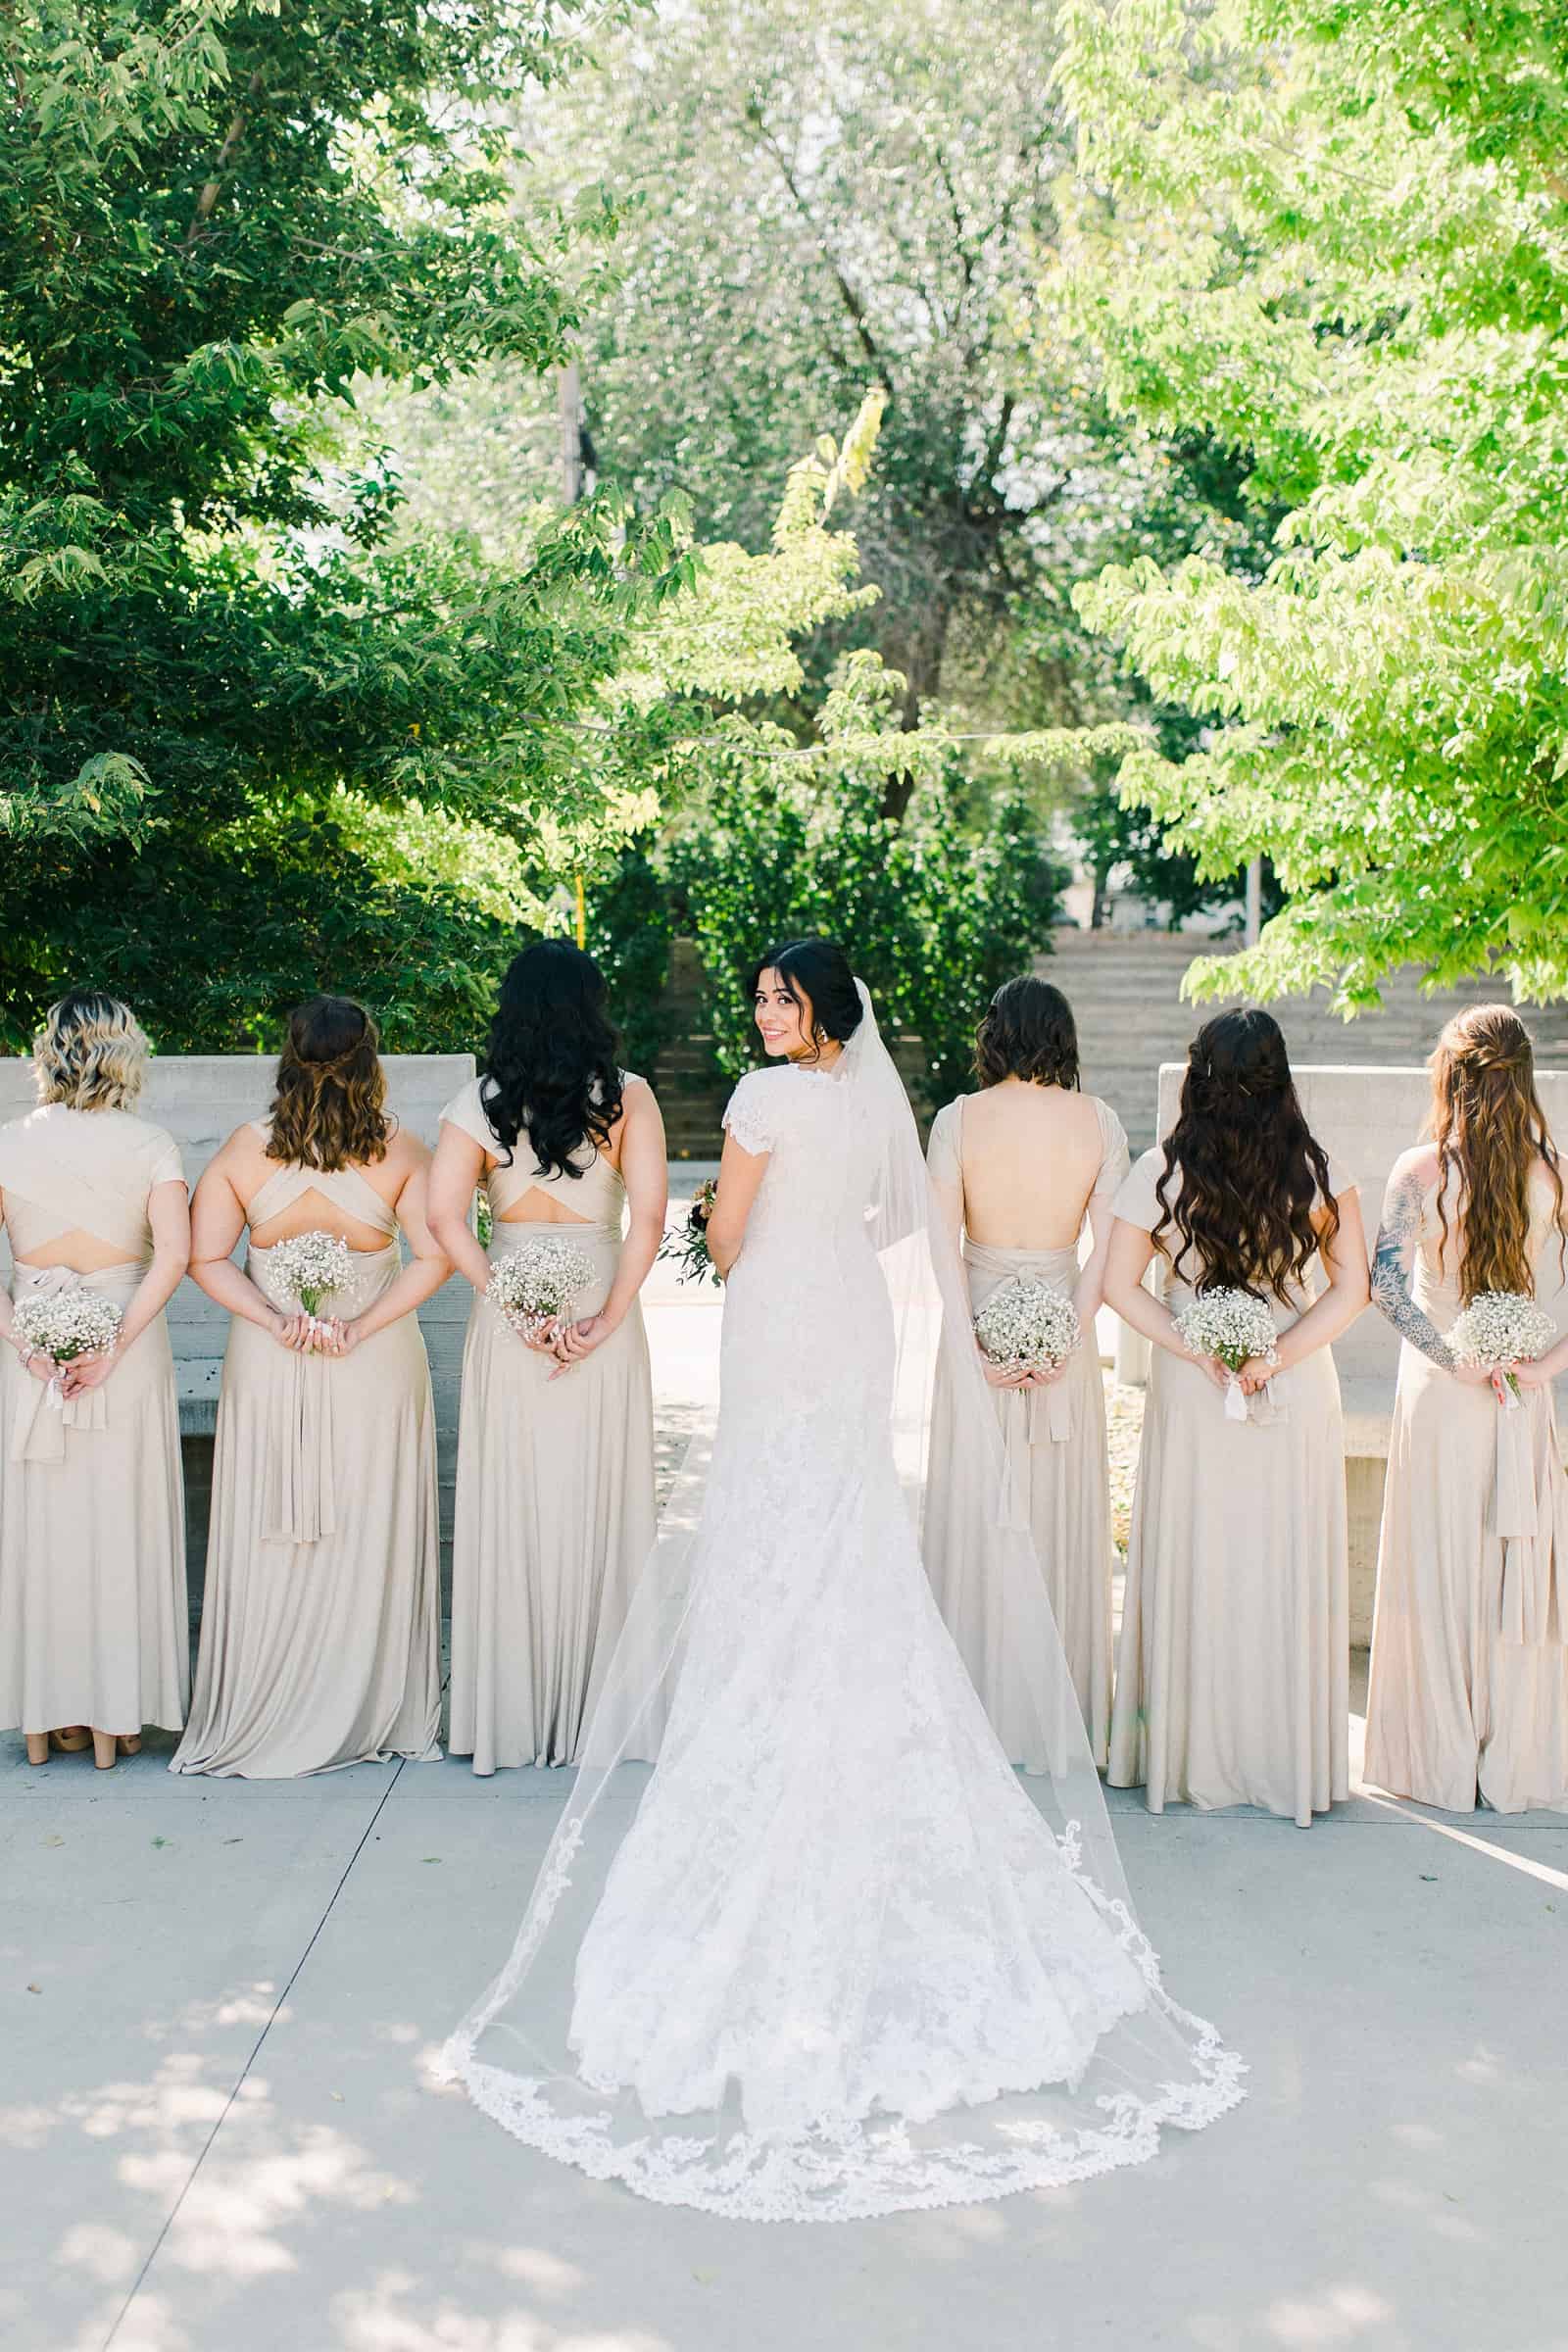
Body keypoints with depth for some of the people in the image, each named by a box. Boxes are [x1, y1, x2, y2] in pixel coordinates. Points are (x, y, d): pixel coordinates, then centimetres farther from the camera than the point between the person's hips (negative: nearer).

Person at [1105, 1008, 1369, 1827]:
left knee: (1196, 1566, 10)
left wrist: (1196, 1351, -8)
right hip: (1298, 1391, 0)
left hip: (1193, 1391, 0)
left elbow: (1120, 1285, -6)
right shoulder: (1316, 1168, -4)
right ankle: (1287, 1757, 17)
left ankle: (1191, 1755, 19)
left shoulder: (1163, 1170, -6)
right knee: (1288, 1570, 9)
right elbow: (1351, 1284, -5)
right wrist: (1280, 1354, -11)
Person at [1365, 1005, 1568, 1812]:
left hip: (1438, 1394, -2)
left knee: (1439, 1572, 8)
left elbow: (1385, 1281, -22)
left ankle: (1440, 1761, 15)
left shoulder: (1420, 1171, -10)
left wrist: (1453, 1358, -16)